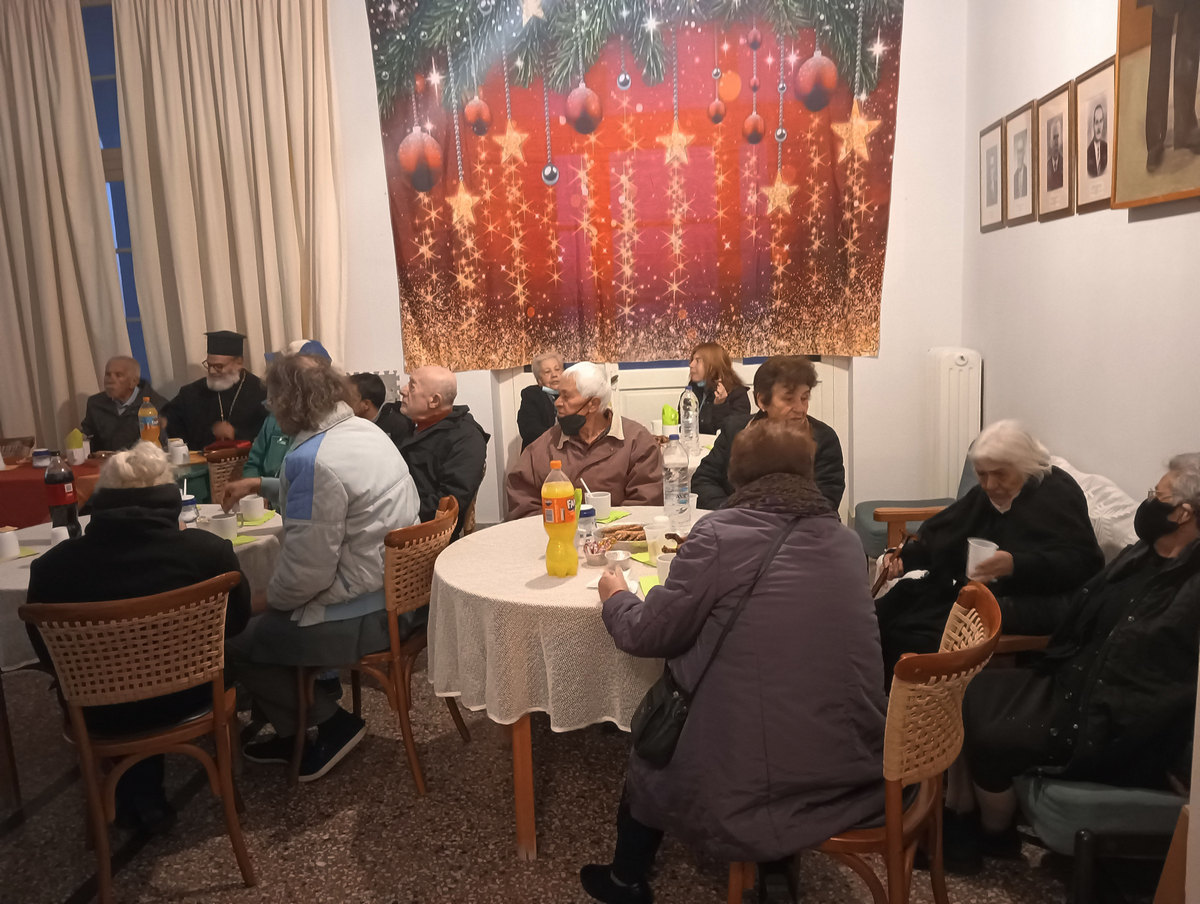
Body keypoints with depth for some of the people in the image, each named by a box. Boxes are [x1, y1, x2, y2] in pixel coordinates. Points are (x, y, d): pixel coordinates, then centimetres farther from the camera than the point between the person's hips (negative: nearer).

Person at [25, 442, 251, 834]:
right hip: (184, 698, -1)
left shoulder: (52, 565, -16)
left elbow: (47, 654, -1)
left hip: (100, 714, 1)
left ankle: (140, 796, 31)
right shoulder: (208, 550, -20)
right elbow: (235, 622, -2)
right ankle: (145, 797, 39)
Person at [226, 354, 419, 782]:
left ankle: (332, 723, 16)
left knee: (236, 644, 5)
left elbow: (307, 568, -23)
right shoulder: (367, 429, 6)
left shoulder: (312, 459, -24)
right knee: (275, 619, 27)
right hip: (399, 594, 10)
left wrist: (272, 598, -3)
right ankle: (294, 733, 34)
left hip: (363, 615, -10)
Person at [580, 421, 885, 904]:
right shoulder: (847, 541, 1)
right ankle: (779, 861, 53)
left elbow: (646, 635, -8)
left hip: (758, 795, -6)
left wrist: (615, 597, 13)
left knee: (649, 748, 24)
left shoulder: (720, 535, -17)